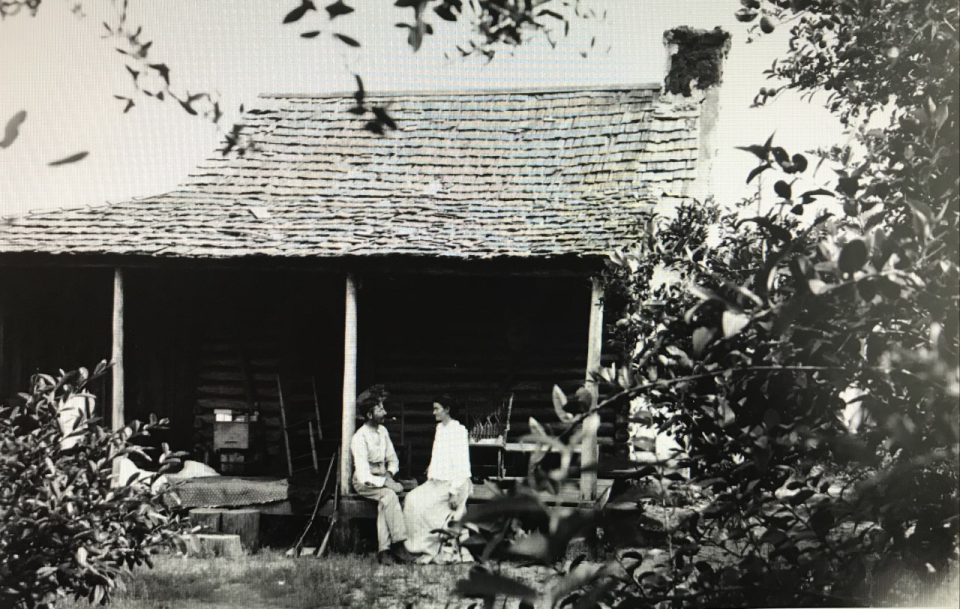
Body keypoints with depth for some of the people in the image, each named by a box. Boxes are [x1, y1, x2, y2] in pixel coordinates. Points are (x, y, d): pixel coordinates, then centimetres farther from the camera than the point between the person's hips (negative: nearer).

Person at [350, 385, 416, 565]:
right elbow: (364, 476, -22)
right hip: (364, 483, -5)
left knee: (385, 502, -28)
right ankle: (399, 545, -32)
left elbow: (392, 459, 17)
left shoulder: (382, 431, 7)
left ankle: (384, 550, -34)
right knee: (389, 495, -32)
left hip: (382, 478, 5)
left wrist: (389, 473, -4)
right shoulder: (359, 438, -17)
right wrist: (386, 483, -26)